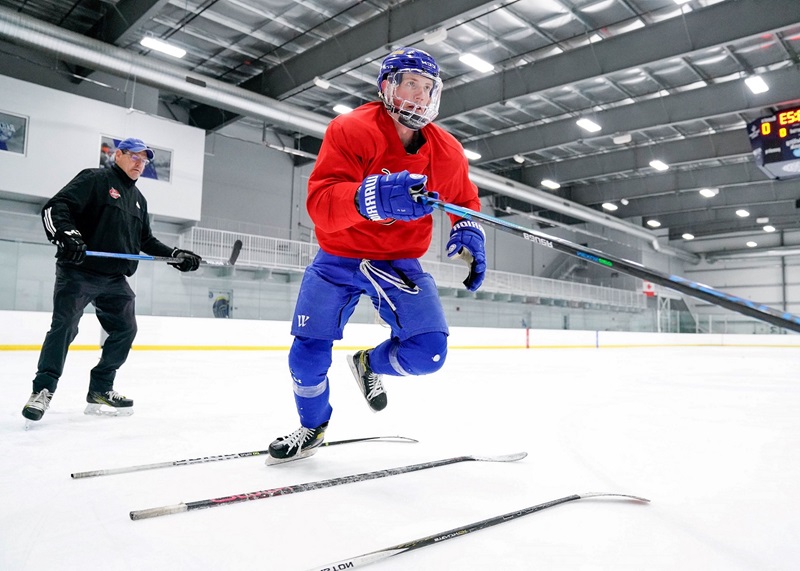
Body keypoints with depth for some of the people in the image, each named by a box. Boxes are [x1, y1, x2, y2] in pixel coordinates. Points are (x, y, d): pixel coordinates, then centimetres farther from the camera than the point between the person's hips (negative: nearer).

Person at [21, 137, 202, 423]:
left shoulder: (138, 199, 19)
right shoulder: (94, 179, -2)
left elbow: (146, 241, 22)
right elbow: (55, 207, -12)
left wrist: (176, 255, 11)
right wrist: (66, 234, -30)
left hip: (115, 279, 7)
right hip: (78, 271, -7)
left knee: (125, 330, 3)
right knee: (64, 326, -11)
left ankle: (100, 390, 13)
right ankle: (43, 389, 0)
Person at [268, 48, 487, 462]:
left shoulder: (447, 151, -4)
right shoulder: (349, 130, -18)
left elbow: (464, 198, 15)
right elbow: (319, 202, -29)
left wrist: (468, 230, -7)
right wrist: (370, 197, -49)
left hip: (399, 262, 3)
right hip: (339, 258, -2)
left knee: (428, 353, -13)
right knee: (308, 356, -4)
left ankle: (369, 364, 24)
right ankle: (312, 427, 30)